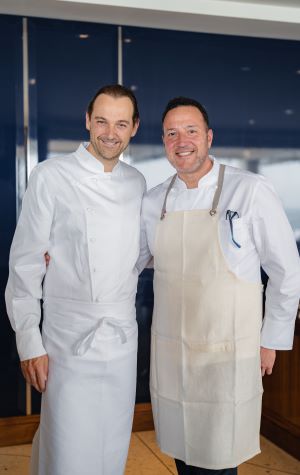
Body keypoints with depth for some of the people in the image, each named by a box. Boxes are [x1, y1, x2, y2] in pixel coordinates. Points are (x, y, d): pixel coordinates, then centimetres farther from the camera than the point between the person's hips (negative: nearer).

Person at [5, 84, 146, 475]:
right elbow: (25, 262, -7)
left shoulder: (137, 183, 7)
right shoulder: (51, 177, -8)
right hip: (70, 337, -4)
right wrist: (29, 341, -10)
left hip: (123, 336, 5)